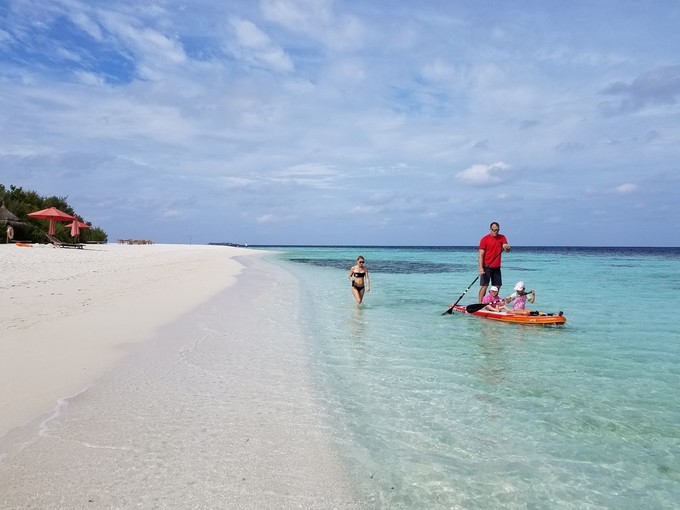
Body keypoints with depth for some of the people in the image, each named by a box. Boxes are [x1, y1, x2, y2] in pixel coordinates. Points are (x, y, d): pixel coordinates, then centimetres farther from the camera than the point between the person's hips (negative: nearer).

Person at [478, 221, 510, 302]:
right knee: (484, 285, -9)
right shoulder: (485, 239, -6)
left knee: (497, 286, 7)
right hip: (486, 267, -5)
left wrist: (507, 247, -31)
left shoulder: (502, 237, 6)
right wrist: (481, 268, -21)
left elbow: (507, 250, -5)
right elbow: (481, 255, -11)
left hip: (497, 267, 5)